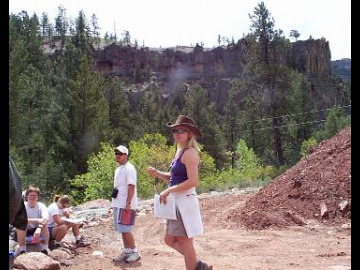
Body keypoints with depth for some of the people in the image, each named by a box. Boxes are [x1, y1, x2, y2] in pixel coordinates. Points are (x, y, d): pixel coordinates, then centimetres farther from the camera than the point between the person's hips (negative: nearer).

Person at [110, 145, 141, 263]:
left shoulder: (129, 168, -13)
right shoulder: (117, 169, 16)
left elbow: (131, 187, -19)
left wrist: (128, 203, -24)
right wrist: (113, 203, 20)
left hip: (126, 205, -9)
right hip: (118, 204, 9)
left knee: (126, 230, -7)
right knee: (122, 230, 11)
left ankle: (134, 252, 4)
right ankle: (126, 251, 19)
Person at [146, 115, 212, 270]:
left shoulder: (190, 153, -15)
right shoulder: (179, 152, 14)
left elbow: (192, 181, -24)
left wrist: (168, 191, -20)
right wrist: (157, 173, 5)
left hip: (185, 200, -10)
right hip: (177, 201, 10)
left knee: (184, 241, 1)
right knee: (170, 240, 16)